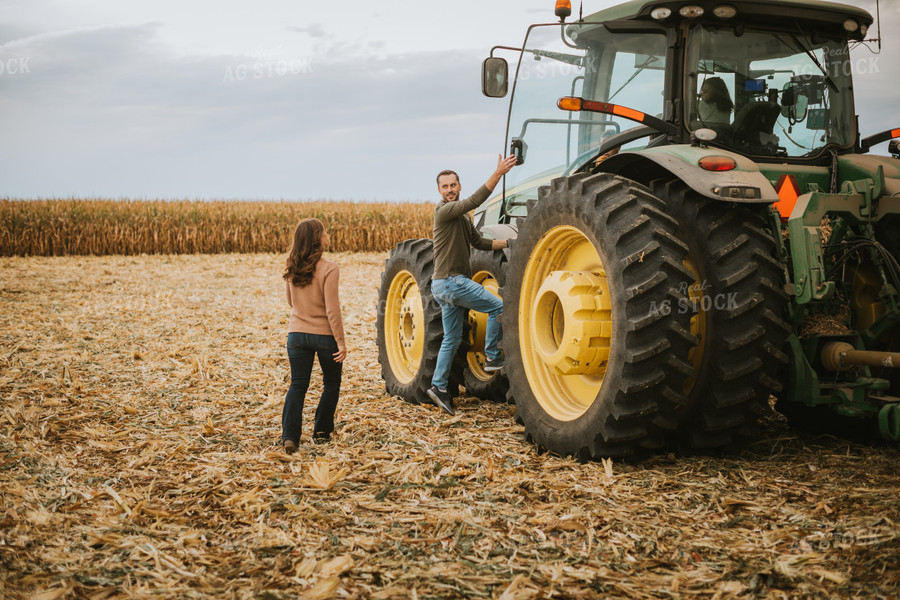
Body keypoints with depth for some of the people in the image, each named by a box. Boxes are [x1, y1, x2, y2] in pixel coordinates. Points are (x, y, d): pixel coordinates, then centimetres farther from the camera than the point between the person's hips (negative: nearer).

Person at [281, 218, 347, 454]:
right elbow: (332, 310, -19)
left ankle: (289, 435, -8)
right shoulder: (328, 269, -18)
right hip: (324, 335, -4)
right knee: (331, 384, 17)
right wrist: (341, 342, -14)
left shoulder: (291, 269, 1)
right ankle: (321, 431, 22)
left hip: (297, 334, 4)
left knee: (297, 385, 6)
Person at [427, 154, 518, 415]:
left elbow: (479, 242, 22)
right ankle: (493, 357, 1)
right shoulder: (444, 210, -12)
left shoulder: (463, 217, 19)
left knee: (452, 338, 11)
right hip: (450, 281, -10)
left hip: (449, 285, 10)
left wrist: (509, 243, 13)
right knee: (497, 306, -6)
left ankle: (439, 386, 14)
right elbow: (475, 200, -25)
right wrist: (498, 173, -29)